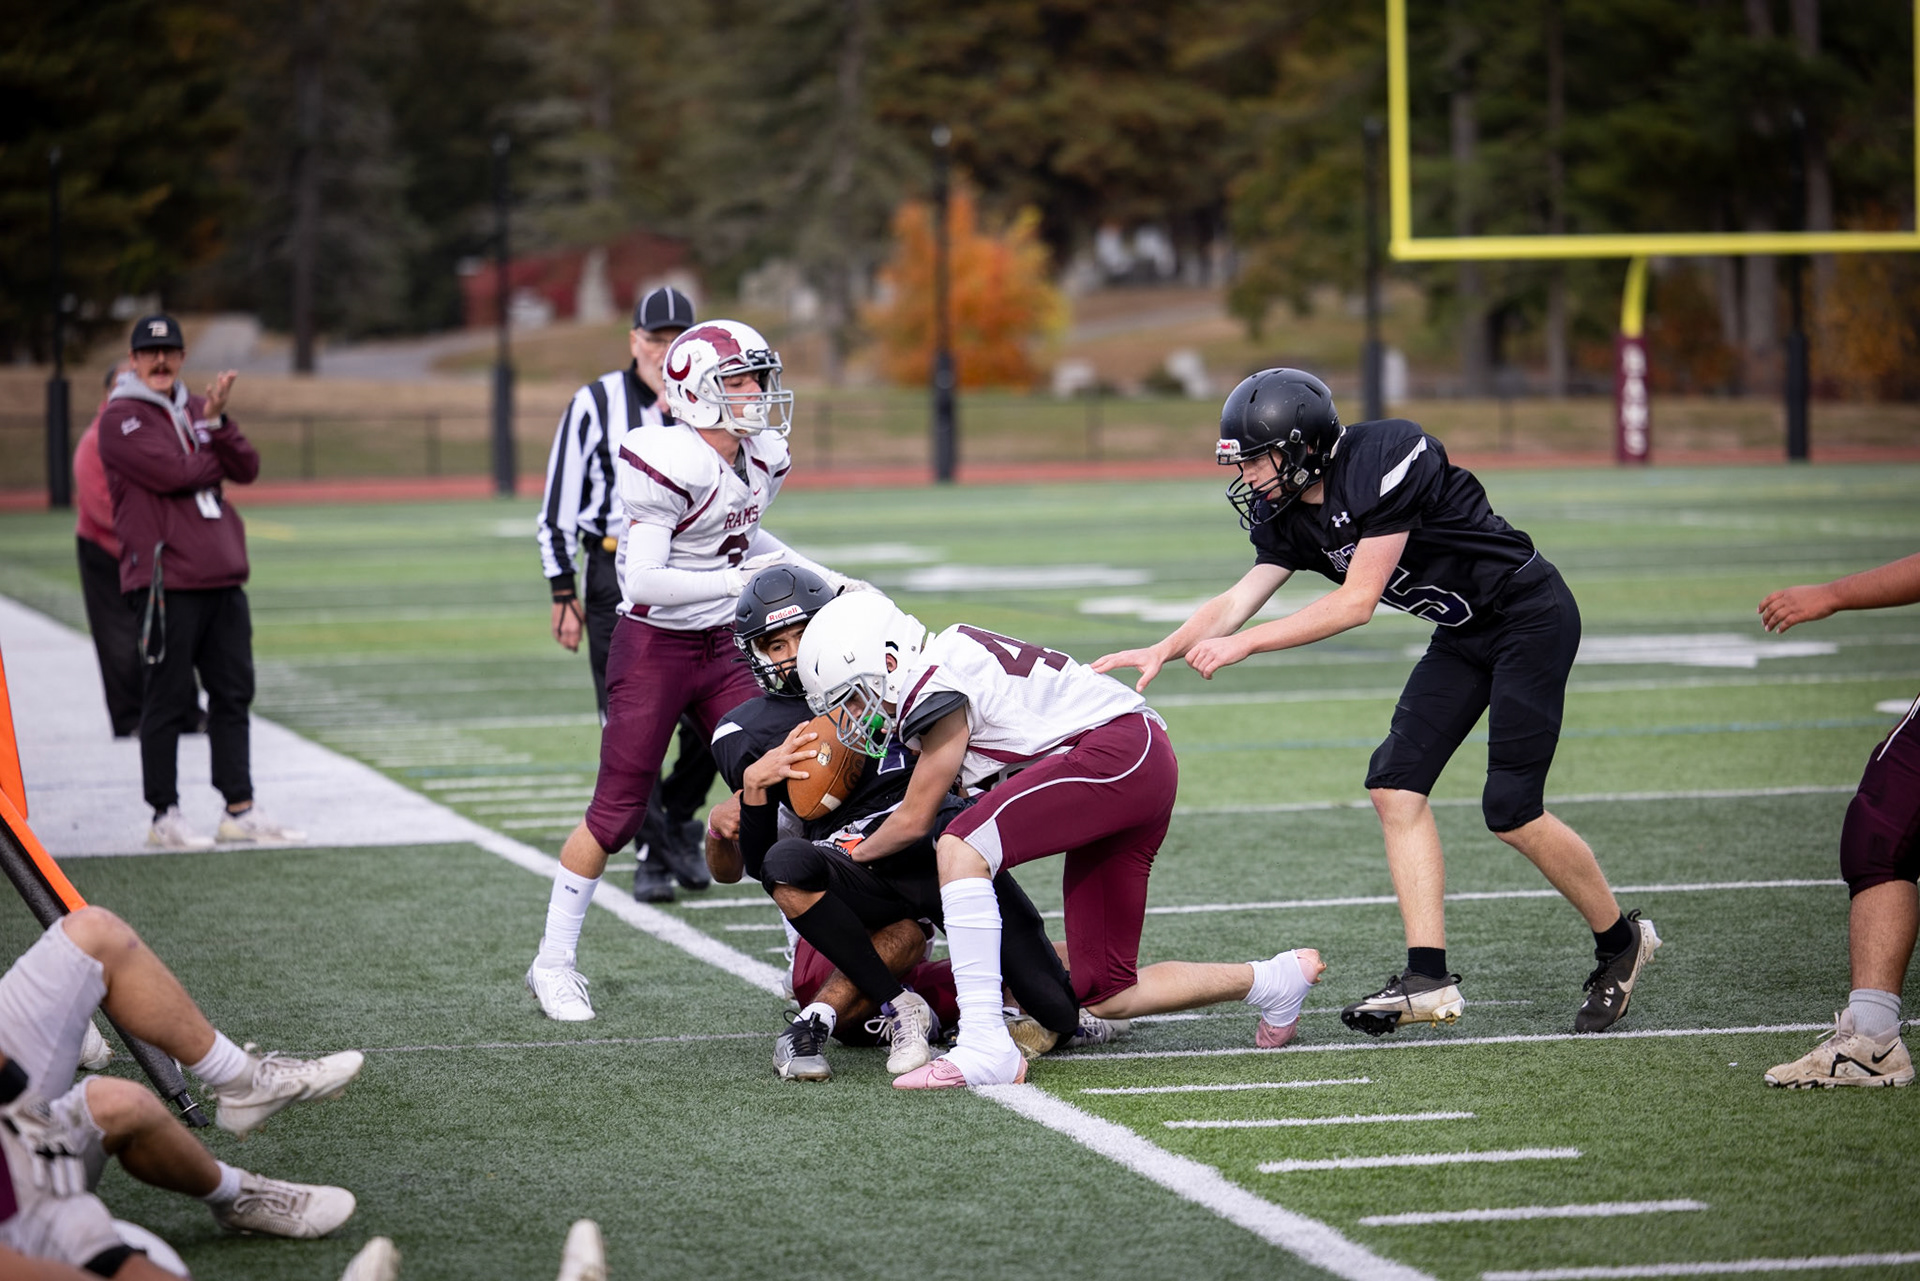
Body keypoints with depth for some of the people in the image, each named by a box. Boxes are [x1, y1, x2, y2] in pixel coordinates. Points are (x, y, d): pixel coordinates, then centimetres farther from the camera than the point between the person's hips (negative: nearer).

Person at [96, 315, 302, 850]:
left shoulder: (196, 410, 19)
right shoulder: (121, 419, -3)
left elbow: (246, 469, 7)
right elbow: (172, 472, -17)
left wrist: (217, 423, -9)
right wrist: (219, 460, 1)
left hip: (223, 578, 7)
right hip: (166, 579, -7)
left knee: (233, 693, 9)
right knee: (168, 700, -5)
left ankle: (240, 811, 14)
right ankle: (165, 817, 1)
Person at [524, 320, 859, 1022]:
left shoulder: (761, 462, 3)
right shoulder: (670, 464, -22)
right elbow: (644, 581, -26)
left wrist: (821, 578, 15)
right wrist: (736, 580, -29)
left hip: (723, 648, 7)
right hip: (654, 647, -7)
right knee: (617, 811, 0)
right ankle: (553, 962, 14)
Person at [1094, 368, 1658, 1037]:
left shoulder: (1385, 460, -27)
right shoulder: (1288, 516, -1)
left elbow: (1357, 602, -26)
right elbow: (1238, 599, -3)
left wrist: (1244, 643, -24)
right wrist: (1166, 649, -19)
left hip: (1531, 617, -8)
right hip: (1465, 634, 9)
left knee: (1511, 810, -9)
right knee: (1397, 782, -4)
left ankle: (1619, 940, 12)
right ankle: (1429, 977, -4)